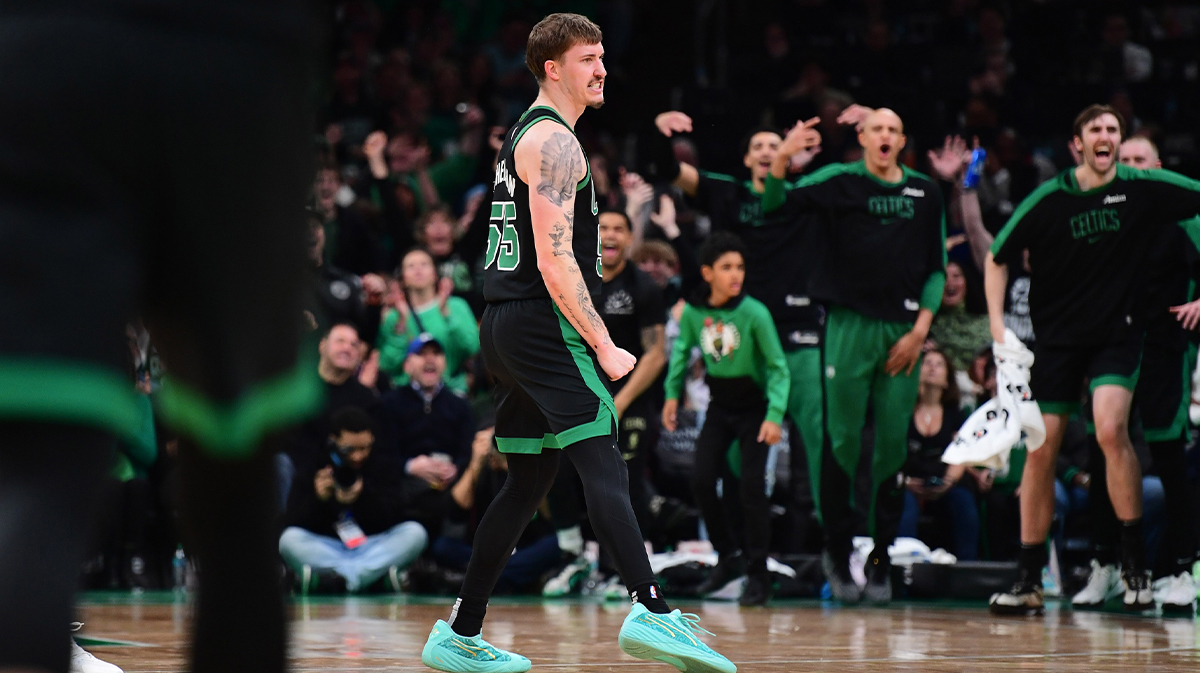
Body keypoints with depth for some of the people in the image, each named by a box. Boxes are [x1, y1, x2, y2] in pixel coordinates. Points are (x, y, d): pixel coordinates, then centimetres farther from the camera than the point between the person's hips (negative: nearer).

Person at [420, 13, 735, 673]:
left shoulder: (525, 136, 22)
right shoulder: (554, 141, -10)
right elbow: (555, 259, -18)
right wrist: (603, 347, -17)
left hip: (504, 323, 10)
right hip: (543, 322, -10)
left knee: (527, 482, 13)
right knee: (603, 466, -19)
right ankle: (651, 612, -32)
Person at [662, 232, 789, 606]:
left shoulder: (754, 313, -21)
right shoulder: (693, 312, -10)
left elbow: (778, 367, -17)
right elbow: (681, 351, 9)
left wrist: (774, 416, -25)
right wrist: (672, 394, 1)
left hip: (754, 406, -4)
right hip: (720, 405, 4)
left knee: (751, 485, -10)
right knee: (702, 480, -2)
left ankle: (758, 576, -2)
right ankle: (728, 556, 19)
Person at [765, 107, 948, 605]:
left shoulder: (925, 192, 11)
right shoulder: (839, 181, 3)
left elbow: (937, 267, 13)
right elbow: (772, 205, -7)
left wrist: (921, 327, 2)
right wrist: (781, 160, -25)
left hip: (902, 330, 2)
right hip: (849, 325, -2)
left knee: (893, 447, 2)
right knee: (842, 442, -4)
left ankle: (881, 560, 11)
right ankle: (838, 553, 11)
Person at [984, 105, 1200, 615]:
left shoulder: (1144, 188, -6)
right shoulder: (1049, 200, -4)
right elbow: (997, 258, 5)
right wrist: (997, 325, -4)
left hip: (1116, 333, -2)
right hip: (1055, 336, 2)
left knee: (1111, 429, -24)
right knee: (1041, 449, 0)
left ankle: (1134, 561, -13)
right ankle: (1029, 580, 9)